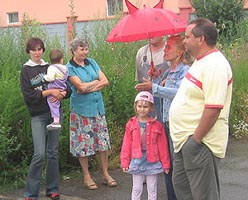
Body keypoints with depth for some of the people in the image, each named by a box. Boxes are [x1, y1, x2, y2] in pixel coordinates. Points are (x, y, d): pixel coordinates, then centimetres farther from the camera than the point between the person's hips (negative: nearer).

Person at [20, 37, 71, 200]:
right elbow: (28, 95, -8)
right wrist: (49, 92, -15)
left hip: (54, 112, 3)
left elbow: (68, 89, 11)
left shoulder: (50, 67, 10)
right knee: (40, 154, -11)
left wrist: (62, 93, -11)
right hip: (38, 115, -3)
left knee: (53, 153, 6)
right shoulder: (26, 70, 2)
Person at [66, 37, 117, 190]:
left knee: (103, 141, 6)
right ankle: (86, 176, 14)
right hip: (82, 109, -5)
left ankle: (106, 174, 17)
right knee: (83, 143, 1)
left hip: (98, 107, 5)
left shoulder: (92, 63, 9)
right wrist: (96, 82, -5)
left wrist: (88, 88, -11)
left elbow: (105, 81, 1)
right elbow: (81, 87, -18)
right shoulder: (70, 68, -7)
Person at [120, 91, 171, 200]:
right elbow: (127, 145, 1)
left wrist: (165, 163, 0)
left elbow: (162, 146, -2)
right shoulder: (131, 124, -1)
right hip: (137, 161, 1)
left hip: (152, 162, -1)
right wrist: (125, 162, 0)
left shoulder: (157, 125, -4)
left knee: (152, 190, 10)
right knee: (136, 189, 10)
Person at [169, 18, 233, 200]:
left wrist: (195, 140, -24)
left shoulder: (215, 66, -22)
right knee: (180, 184, 21)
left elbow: (213, 108, -28)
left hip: (200, 142, -11)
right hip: (186, 138, 11)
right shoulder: (201, 61, 12)